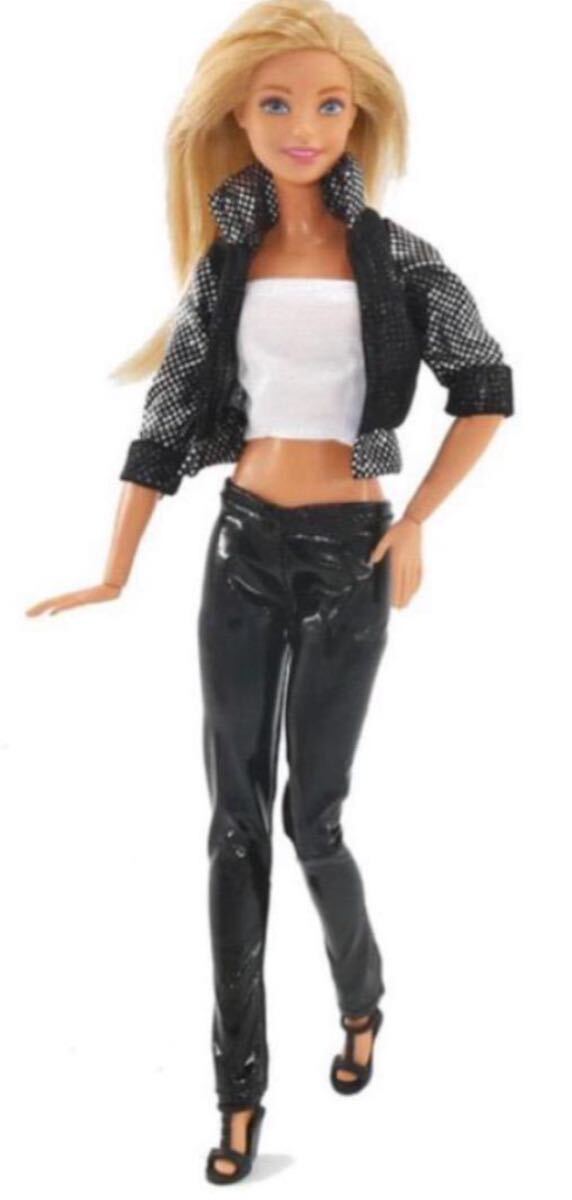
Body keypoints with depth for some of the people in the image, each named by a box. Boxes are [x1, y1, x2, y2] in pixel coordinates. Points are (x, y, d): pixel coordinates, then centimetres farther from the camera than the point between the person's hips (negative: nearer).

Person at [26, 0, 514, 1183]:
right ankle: (240, 1084, 14)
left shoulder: (395, 256, -3)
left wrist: (416, 523, -6)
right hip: (243, 546, 2)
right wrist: (115, 576, 1)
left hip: (348, 551, -2)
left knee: (311, 814, 2)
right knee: (236, 817, 4)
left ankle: (362, 997, 33)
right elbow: (167, 422, 3)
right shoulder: (223, 262, 3)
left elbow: (487, 390, 0)